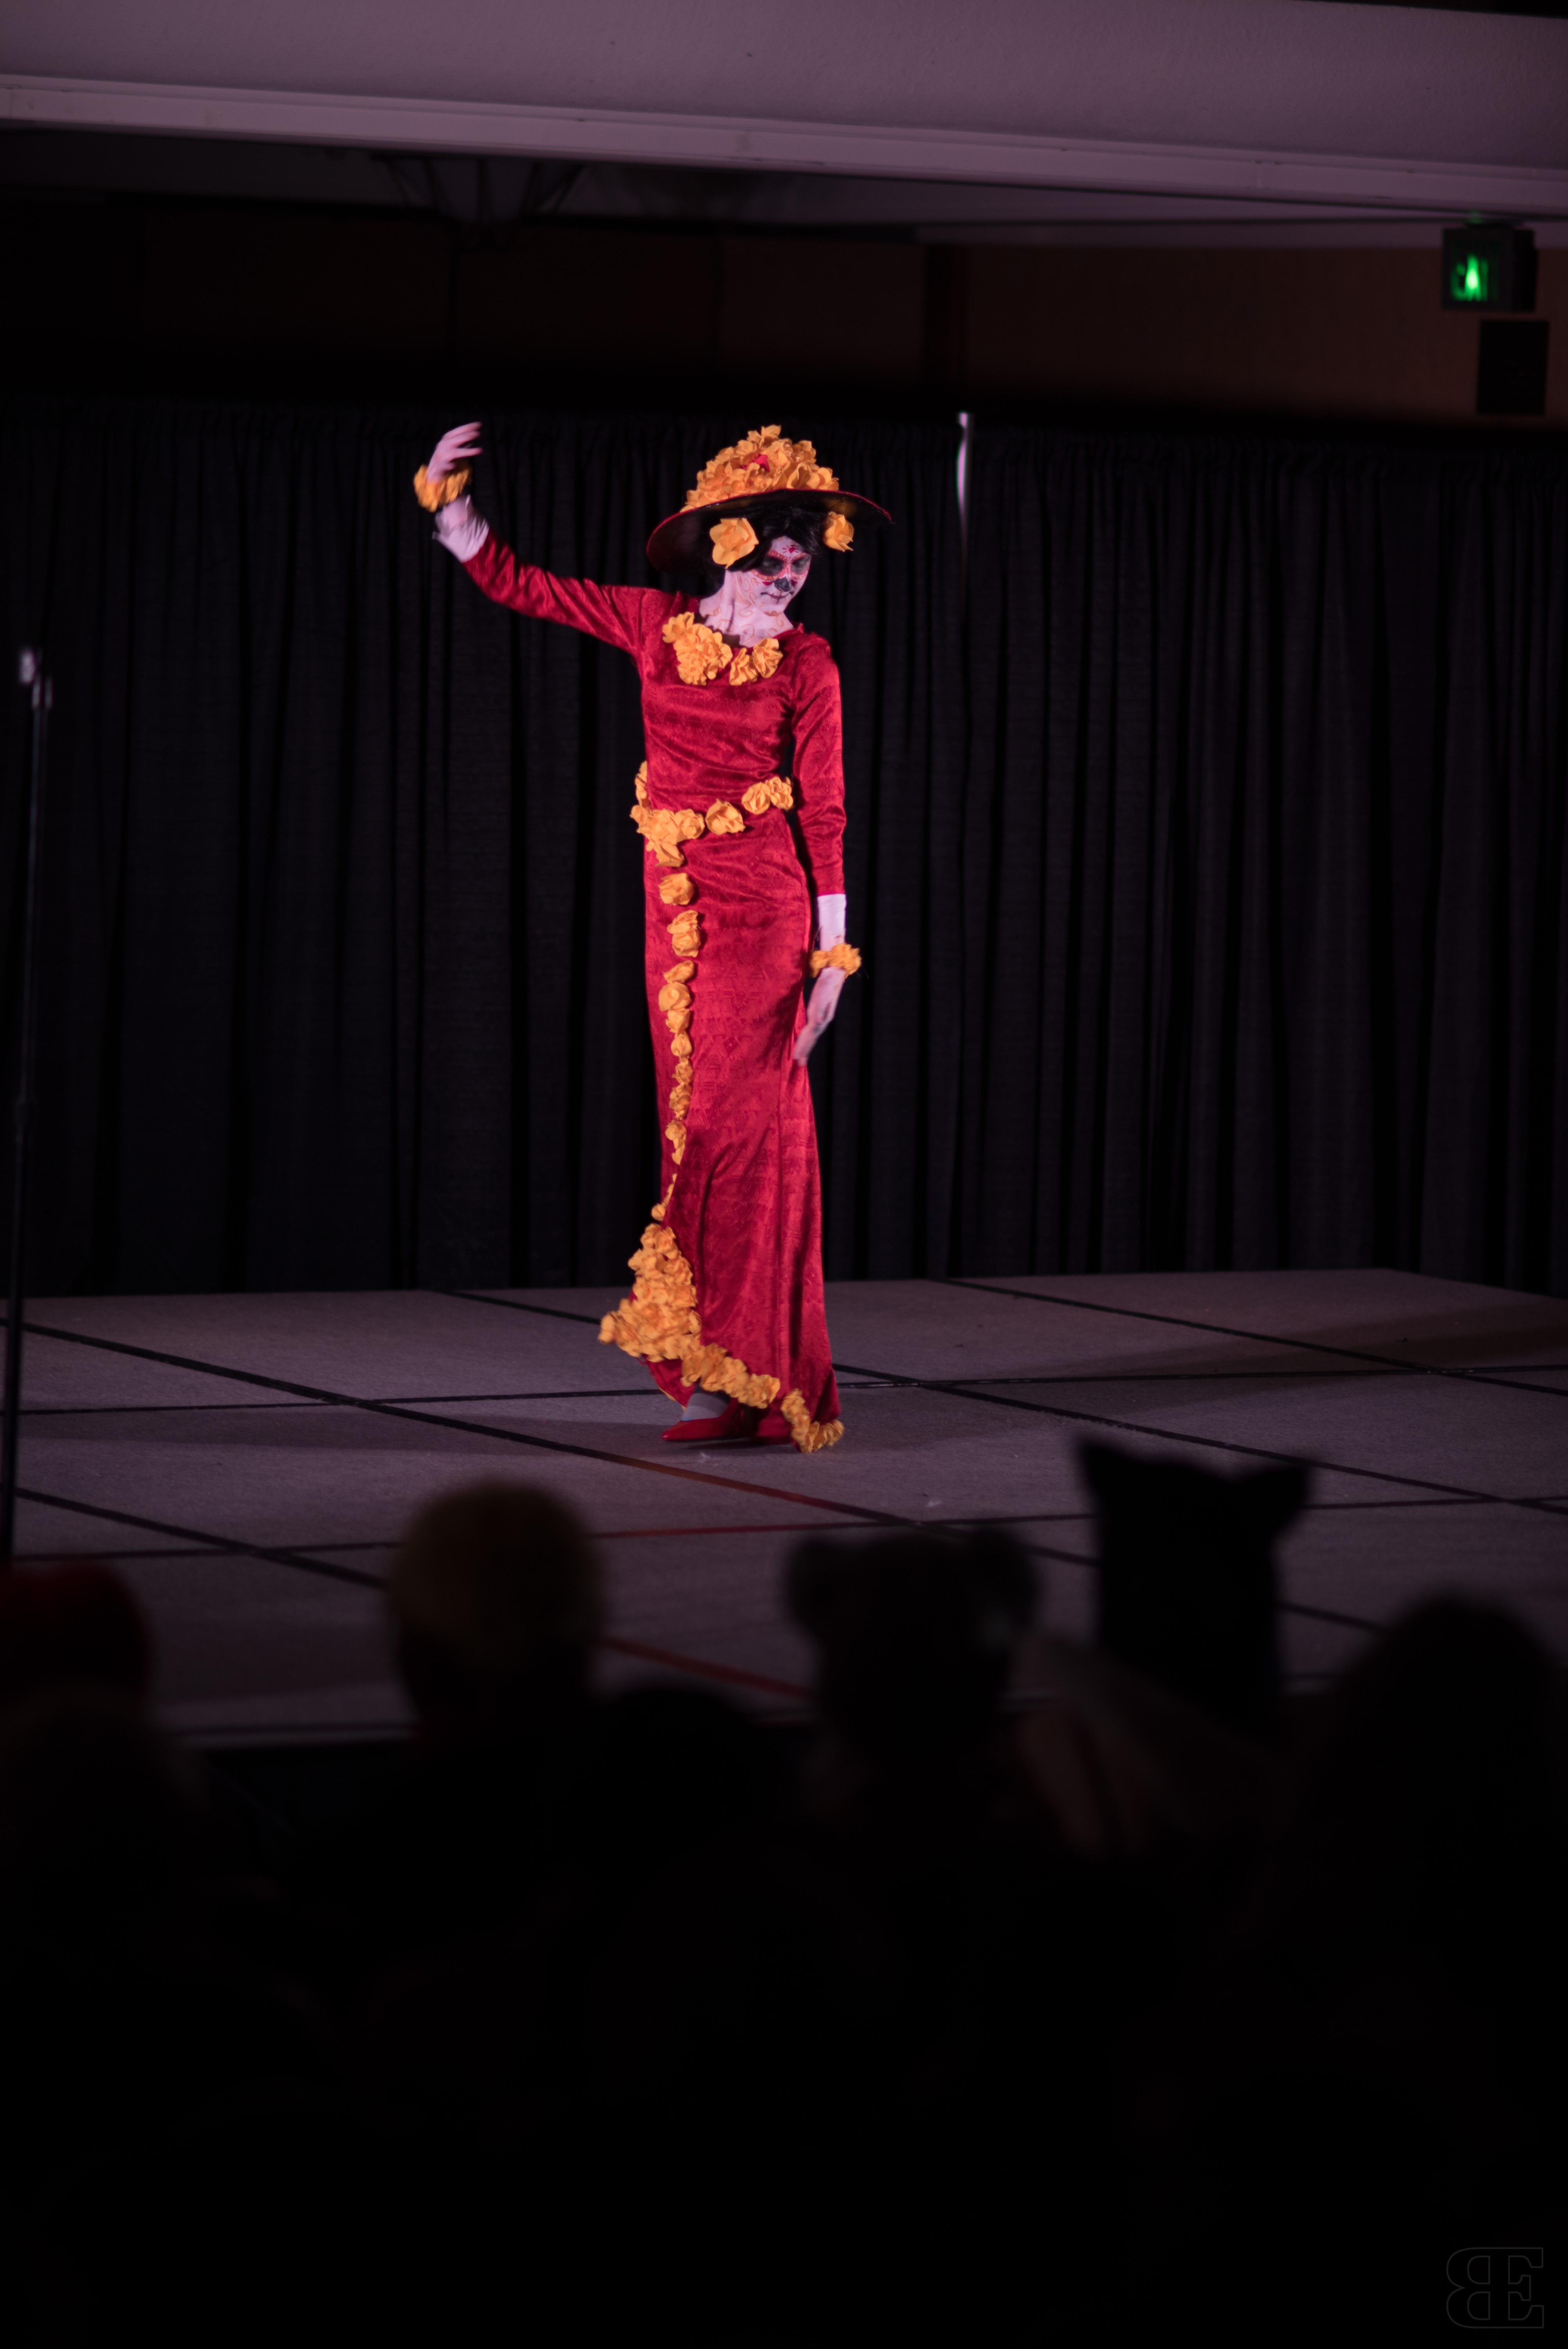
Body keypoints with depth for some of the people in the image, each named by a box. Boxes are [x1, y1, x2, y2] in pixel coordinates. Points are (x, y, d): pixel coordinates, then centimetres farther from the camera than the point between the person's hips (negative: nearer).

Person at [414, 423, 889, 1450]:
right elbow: (514, 582, 11)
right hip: (675, 902, 4)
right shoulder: (657, 625, 7)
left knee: (739, 1121, -9)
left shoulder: (805, 663, -1)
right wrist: (447, 499, -3)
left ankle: (755, 1377, -8)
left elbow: (825, 812, -2)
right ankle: (727, 1375, 13)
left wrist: (834, 952, -5)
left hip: (762, 905, -4)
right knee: (698, 1125, 7)